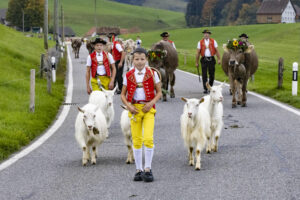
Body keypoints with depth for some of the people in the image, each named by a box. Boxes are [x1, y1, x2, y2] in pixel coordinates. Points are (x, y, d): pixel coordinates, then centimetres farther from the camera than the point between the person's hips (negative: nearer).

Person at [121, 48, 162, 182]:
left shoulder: (152, 74, 1)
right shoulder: (129, 75, 4)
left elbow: (159, 92, 6)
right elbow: (123, 94, 10)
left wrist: (151, 103, -11)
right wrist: (128, 106, -7)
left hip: (148, 108, -2)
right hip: (134, 109, 2)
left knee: (148, 139, -14)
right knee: (136, 140, 4)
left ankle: (148, 169, -2)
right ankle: (139, 170, 13)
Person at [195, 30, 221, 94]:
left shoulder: (213, 41, 6)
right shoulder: (200, 42, 5)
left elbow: (217, 51, 4)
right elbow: (198, 53, 6)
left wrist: (219, 59, -6)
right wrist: (196, 62, 4)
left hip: (211, 59, 1)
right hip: (204, 59, -1)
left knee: (212, 75, 7)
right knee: (204, 75, -5)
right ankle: (205, 89, -3)